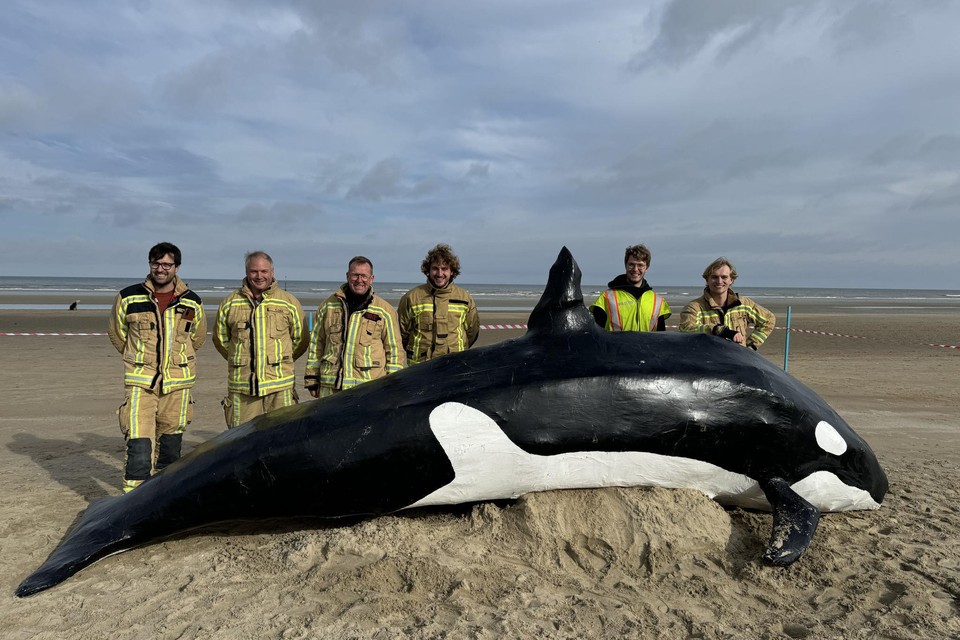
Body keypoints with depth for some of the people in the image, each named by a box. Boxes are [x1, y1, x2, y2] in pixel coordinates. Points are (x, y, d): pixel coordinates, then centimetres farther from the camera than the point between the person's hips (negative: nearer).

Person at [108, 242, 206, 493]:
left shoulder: (192, 303, 2)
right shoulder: (128, 298, -2)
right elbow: (116, 333, 15)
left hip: (177, 384, 2)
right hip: (140, 384, -2)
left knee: (171, 447, 13)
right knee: (139, 446, -11)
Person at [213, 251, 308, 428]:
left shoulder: (289, 303, 5)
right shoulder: (230, 304, 8)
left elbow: (301, 340, 14)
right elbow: (220, 338, 21)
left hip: (280, 386, -1)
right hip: (241, 386, 1)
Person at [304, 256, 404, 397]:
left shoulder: (385, 311, 4)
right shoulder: (329, 305, 11)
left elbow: (395, 349, 7)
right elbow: (316, 343, 16)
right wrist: (312, 380, 13)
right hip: (330, 388, 3)